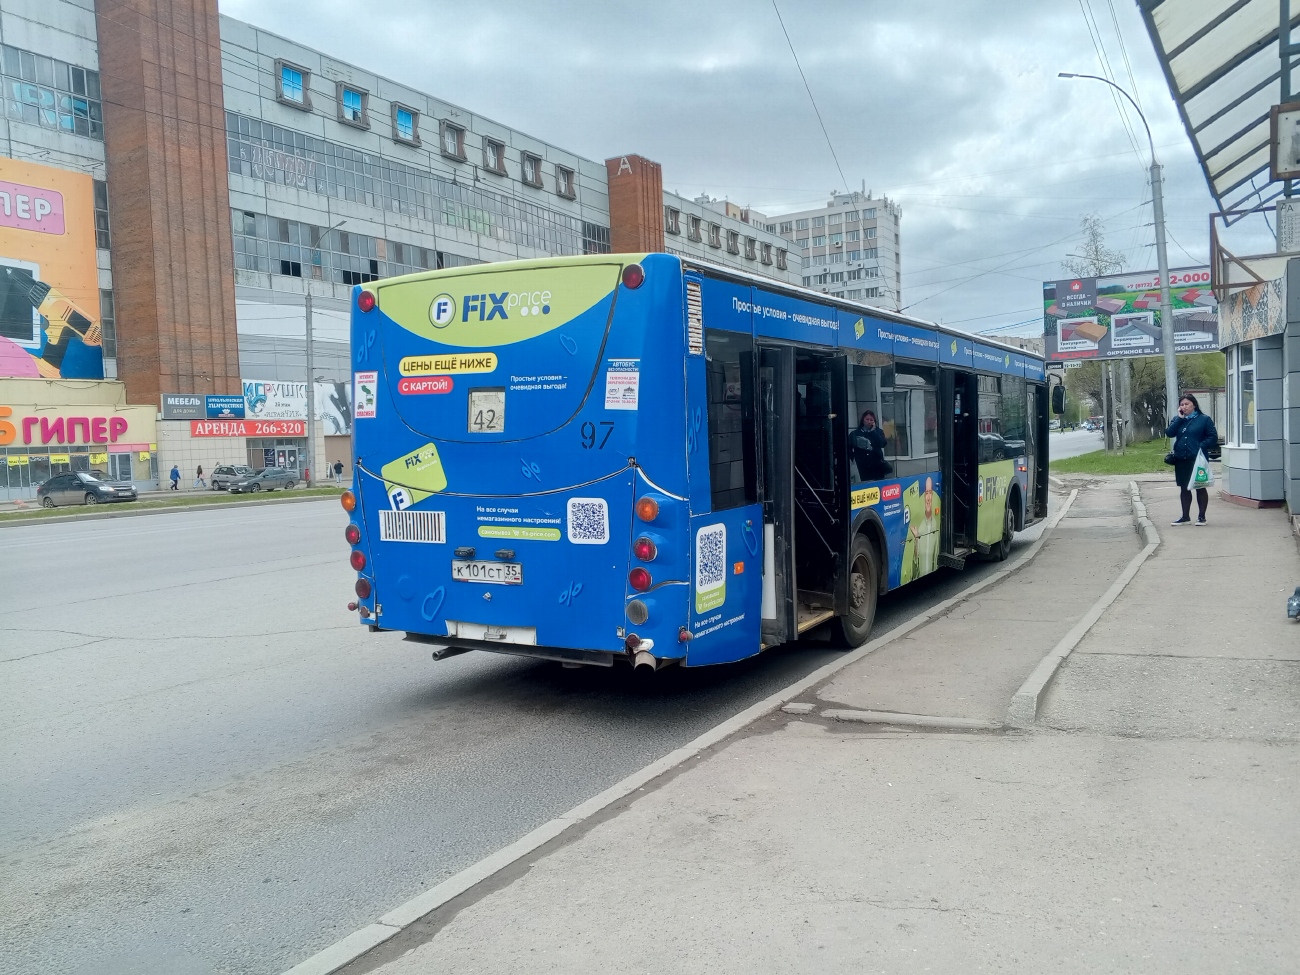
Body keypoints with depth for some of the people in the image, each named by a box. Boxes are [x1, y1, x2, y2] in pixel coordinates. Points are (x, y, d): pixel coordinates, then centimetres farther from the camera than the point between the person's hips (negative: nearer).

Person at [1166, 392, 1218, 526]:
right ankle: (1185, 517, 19)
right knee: (1184, 488, 11)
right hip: (1181, 460, 5)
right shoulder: (1177, 420, 12)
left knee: (1200, 487, 4)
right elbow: (1169, 433, -5)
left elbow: (1213, 437, -5)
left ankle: (1201, 516, 11)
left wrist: (1201, 446, -19)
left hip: (1197, 459, -5)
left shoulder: (1204, 419, -1)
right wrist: (1180, 418, -7)